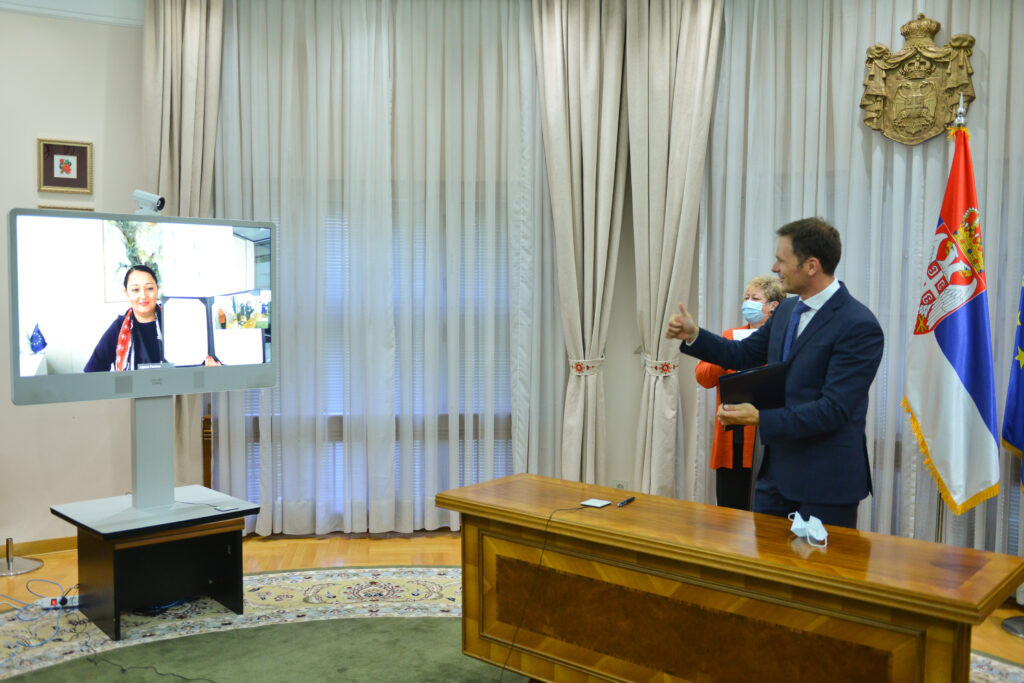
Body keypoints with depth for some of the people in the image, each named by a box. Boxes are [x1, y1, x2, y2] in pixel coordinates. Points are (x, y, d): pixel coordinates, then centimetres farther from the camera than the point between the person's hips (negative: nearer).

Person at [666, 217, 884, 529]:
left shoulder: (859, 326, -19)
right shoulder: (787, 309, 8)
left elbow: (834, 409, -23)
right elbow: (744, 354, 18)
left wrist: (760, 418, -26)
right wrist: (693, 335, 4)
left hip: (825, 481, -8)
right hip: (776, 469, 8)